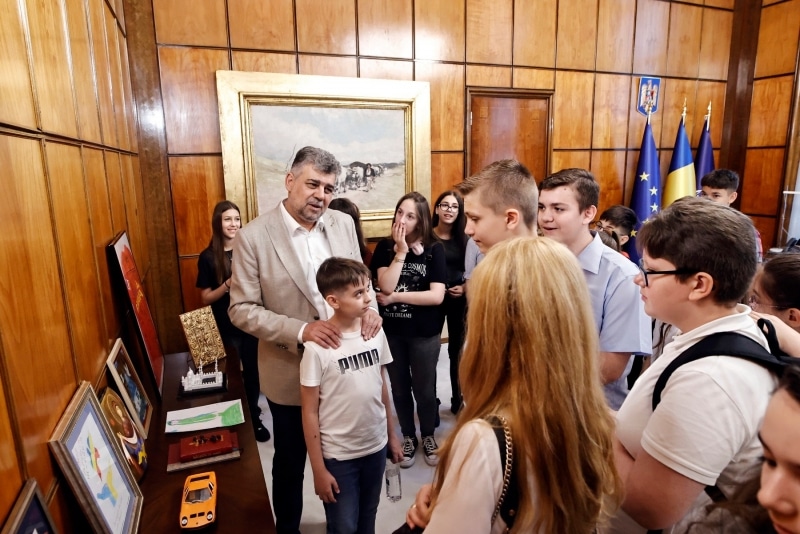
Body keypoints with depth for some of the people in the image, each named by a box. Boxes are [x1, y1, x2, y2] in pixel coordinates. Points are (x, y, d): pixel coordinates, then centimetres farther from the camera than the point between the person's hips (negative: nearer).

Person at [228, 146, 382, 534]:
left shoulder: (343, 224, -3)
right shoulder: (253, 237, -15)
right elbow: (242, 309, -14)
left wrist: (367, 308, -15)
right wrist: (301, 330, -26)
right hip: (292, 372, -3)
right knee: (290, 462, 20)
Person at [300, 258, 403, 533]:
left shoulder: (375, 332, -7)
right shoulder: (318, 346, -21)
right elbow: (309, 412, -14)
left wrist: (391, 435, 11)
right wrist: (318, 469, -10)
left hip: (376, 446, 4)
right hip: (338, 455, -4)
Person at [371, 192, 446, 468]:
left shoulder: (434, 249, -9)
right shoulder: (385, 247, -5)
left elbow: (437, 296, -18)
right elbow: (385, 286, -19)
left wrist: (395, 297, -16)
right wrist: (401, 252, -22)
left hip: (424, 332, -2)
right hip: (391, 331, 2)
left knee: (424, 388, 13)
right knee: (399, 388, 17)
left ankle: (428, 436, 38)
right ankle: (408, 437, 38)